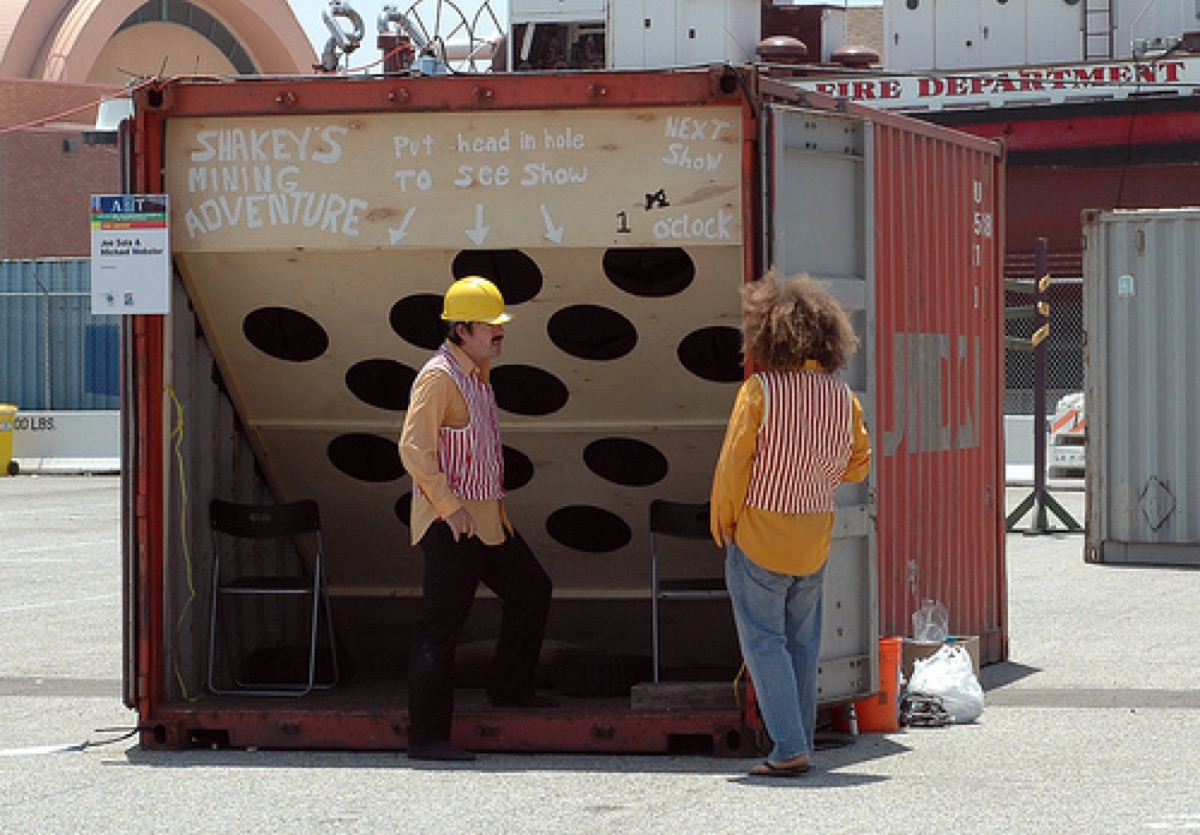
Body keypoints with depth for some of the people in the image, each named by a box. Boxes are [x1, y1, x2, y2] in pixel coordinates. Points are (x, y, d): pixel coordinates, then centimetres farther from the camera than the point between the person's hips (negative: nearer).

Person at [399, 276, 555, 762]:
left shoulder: (476, 375, 15)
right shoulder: (438, 377, -15)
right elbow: (414, 449, -23)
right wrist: (451, 507, -23)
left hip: (487, 518, 10)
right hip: (451, 523, -10)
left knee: (531, 591, 18)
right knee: (441, 626, -7)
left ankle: (509, 687, 33)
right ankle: (426, 736, -5)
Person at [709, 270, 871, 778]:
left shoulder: (760, 391, -17)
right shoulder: (842, 397, -1)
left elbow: (734, 464, -13)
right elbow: (857, 464, 9)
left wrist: (722, 523, 0)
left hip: (757, 533, -5)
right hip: (813, 538, 5)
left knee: (764, 642, 1)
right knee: (802, 644, 16)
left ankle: (789, 748, -6)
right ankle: (799, 743, 20)